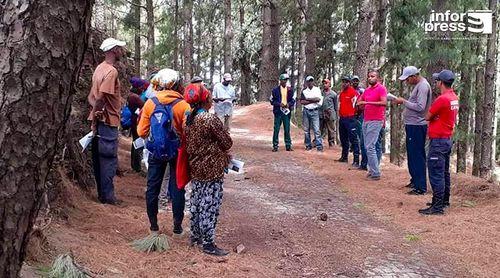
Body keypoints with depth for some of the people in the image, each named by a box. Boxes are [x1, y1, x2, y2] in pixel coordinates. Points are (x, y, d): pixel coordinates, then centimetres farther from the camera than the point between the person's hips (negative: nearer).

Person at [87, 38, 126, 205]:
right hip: (108, 121, -9)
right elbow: (101, 98, -25)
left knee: (99, 158, 13)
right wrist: (96, 117, -15)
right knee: (109, 160, -2)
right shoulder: (111, 71, -16)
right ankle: (107, 196, 4)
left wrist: (96, 110, -5)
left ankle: (102, 193, 22)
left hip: (100, 121, 9)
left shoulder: (100, 68, 14)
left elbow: (92, 96, 11)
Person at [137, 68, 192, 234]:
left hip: (155, 152, 1)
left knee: (152, 188, 13)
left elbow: (142, 132, -4)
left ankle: (154, 226, 21)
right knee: (177, 189, 10)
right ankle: (177, 227, 16)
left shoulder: (150, 103, -7)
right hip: (177, 152, -1)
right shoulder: (183, 105, -12)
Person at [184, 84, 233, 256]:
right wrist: (220, 151, 7)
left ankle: (195, 236, 29)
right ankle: (208, 243, 6)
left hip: (195, 168, 8)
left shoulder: (190, 119, 4)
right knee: (210, 205, -1)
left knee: (196, 202, 17)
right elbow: (227, 143, -13)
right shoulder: (211, 119, -19)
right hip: (212, 169, -8)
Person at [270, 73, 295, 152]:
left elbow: (293, 100, 12)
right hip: (278, 112, -2)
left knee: (287, 130, 6)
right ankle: (275, 146, 5)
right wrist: (279, 104, -14)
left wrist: (289, 104, -9)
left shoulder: (290, 90, 8)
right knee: (276, 129, -1)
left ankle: (288, 146, 12)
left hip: (287, 112, 2)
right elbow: (272, 101, 1)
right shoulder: (275, 90, 1)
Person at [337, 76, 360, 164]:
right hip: (342, 119, 8)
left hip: (350, 118, -8)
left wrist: (352, 114, -2)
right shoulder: (341, 93, 15)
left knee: (353, 139, -10)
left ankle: (356, 159, -11)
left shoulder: (354, 92, -10)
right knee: (343, 139, 15)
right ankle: (344, 156, 26)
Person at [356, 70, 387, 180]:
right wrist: (358, 103, 4)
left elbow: (384, 102, -21)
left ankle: (375, 173, -8)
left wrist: (367, 102, -23)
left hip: (376, 121, -8)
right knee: (368, 146, 11)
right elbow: (359, 101, 26)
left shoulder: (381, 88, -7)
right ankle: (372, 170, 19)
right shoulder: (367, 90, 15)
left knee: (370, 147, -12)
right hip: (366, 120, 8)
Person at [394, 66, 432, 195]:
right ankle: (415, 180, 29)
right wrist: (403, 102, 6)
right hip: (412, 125, 10)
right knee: (412, 155, 17)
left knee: (417, 156, -7)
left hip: (417, 126, -10)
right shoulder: (418, 85, 15)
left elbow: (420, 107, -23)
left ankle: (421, 187, -4)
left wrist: (404, 101, -16)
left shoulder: (423, 86, -15)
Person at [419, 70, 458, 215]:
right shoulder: (454, 97, 9)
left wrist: (431, 108, 4)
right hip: (448, 139, 10)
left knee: (436, 174, -7)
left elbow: (427, 117, -11)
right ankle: (444, 200, 30)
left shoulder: (442, 99, -20)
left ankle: (437, 207, -6)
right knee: (444, 172, 19)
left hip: (438, 141, -10)